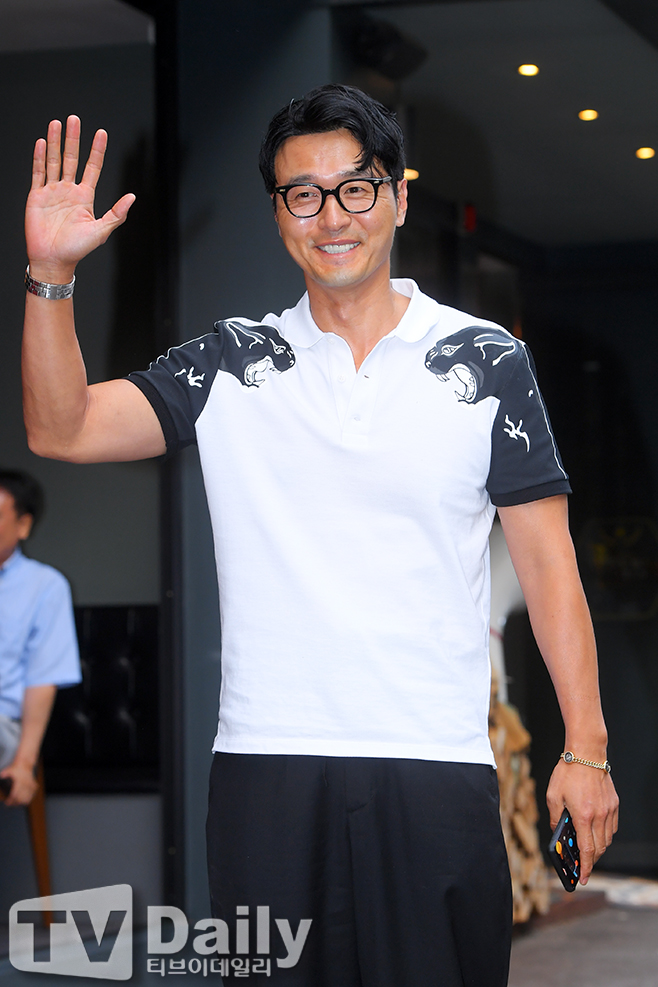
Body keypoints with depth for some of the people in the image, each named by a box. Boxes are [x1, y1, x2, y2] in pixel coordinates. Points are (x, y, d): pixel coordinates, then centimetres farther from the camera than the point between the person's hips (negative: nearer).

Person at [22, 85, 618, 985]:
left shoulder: (487, 362, 5)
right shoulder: (230, 364, 9)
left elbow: (546, 558, 4)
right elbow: (63, 430, 0)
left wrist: (585, 749, -3)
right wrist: (52, 275, -13)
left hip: (437, 771, -1)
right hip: (266, 768, 1)